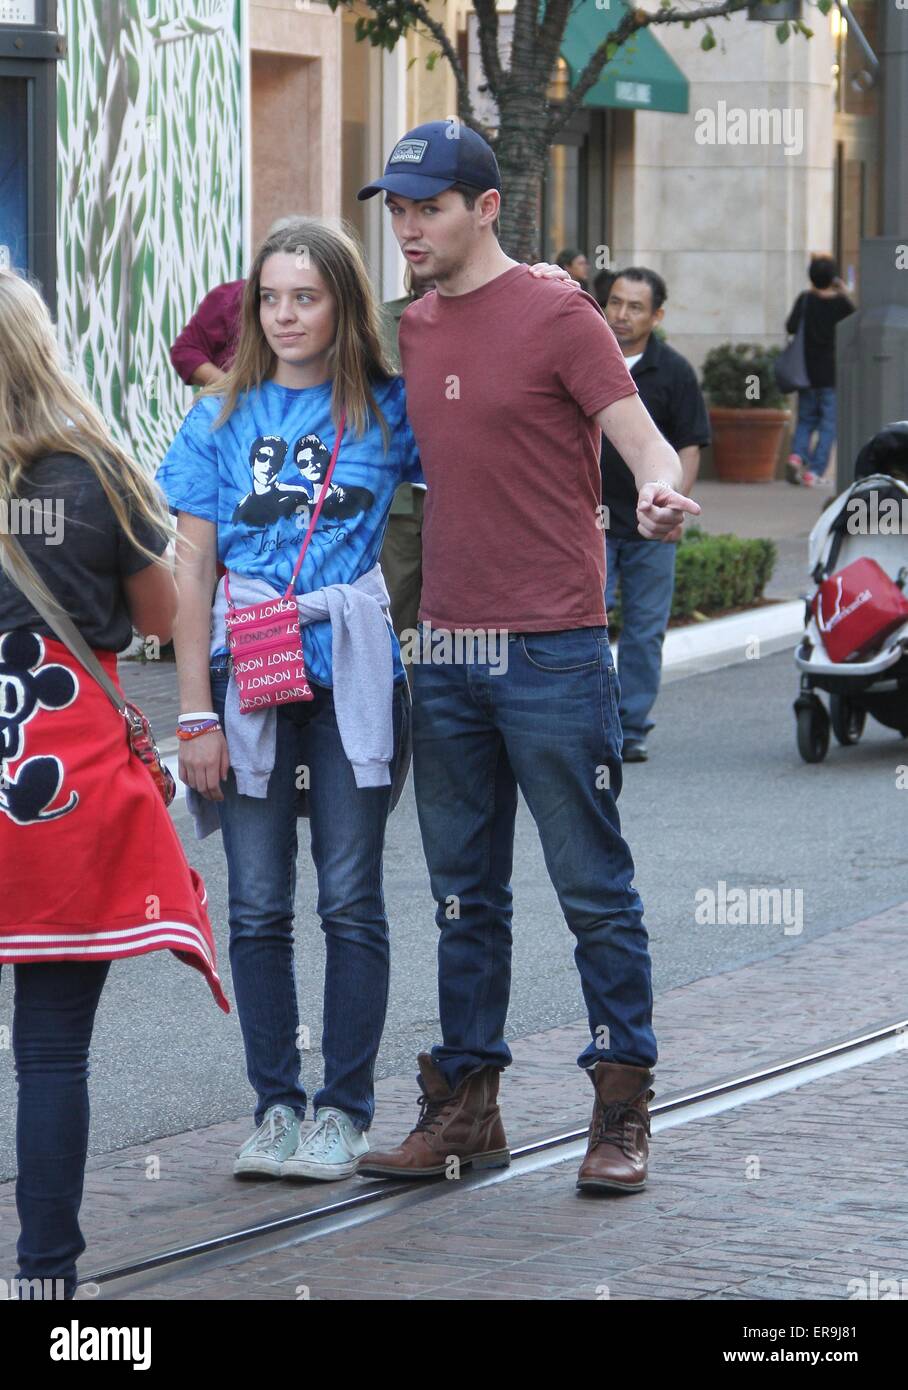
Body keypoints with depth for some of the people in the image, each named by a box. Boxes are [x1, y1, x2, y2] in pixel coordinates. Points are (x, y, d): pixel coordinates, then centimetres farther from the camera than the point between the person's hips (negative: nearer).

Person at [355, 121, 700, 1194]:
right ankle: (463, 1106, 18)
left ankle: (620, 1113, 4)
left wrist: (661, 490, -35)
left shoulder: (556, 317, -7)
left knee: (593, 889, -1)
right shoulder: (410, 332, 13)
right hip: (447, 653, 6)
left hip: (553, 652, -6)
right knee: (464, 897, 11)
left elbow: (643, 439, -14)